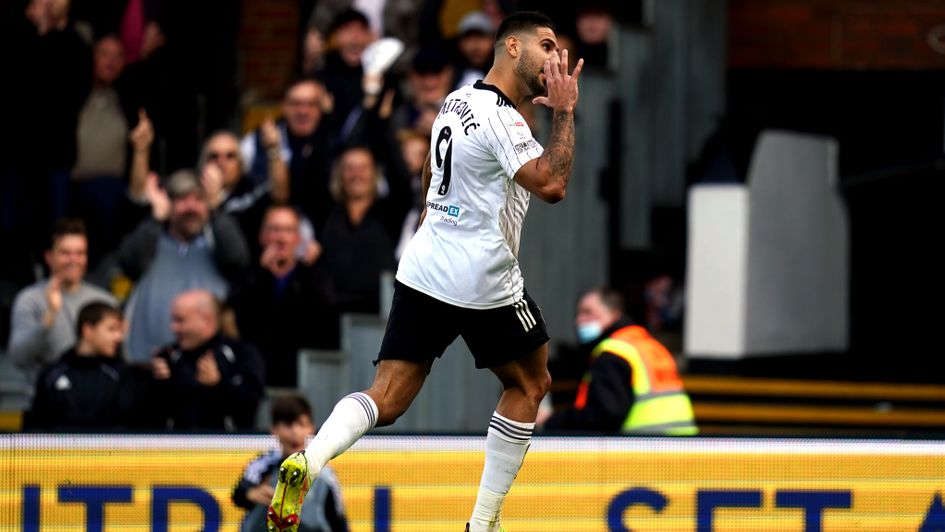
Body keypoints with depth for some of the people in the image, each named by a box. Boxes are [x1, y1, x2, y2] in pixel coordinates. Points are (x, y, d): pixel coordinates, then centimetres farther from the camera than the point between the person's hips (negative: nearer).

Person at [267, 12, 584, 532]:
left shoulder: (456, 100, 12)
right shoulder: (501, 117, -15)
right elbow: (551, 185, -26)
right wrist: (563, 112, -16)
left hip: (424, 269, 7)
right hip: (483, 282, -7)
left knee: (386, 398, 0)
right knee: (529, 384, 16)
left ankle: (310, 459, -29)